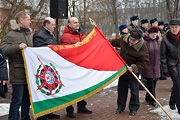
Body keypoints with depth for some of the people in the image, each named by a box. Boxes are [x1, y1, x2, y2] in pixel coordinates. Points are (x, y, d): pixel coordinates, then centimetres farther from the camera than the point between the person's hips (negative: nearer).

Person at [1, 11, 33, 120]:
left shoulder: (28, 34, 20)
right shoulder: (11, 35, -8)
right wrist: (17, 47, -27)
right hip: (18, 75, -8)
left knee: (27, 99, 16)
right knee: (17, 101, -5)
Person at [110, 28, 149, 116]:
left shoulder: (142, 49, -24)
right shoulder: (124, 40, -9)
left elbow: (144, 61, -19)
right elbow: (116, 42, 13)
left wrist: (134, 68, -27)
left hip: (132, 72, -5)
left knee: (134, 91, 6)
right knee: (121, 89, 15)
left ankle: (133, 108, 22)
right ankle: (120, 106, 29)